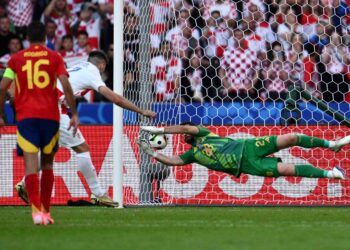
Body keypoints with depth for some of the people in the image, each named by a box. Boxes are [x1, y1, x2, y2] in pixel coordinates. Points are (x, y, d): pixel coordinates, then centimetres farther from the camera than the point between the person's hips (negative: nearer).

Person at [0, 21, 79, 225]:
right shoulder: (54, 57, 5)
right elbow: (66, 86, -5)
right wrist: (74, 114, 0)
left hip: (25, 116, -1)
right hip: (50, 116, 1)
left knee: (31, 165, -9)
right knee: (47, 164, 15)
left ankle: (36, 210, -26)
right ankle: (46, 211, 19)